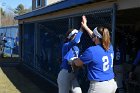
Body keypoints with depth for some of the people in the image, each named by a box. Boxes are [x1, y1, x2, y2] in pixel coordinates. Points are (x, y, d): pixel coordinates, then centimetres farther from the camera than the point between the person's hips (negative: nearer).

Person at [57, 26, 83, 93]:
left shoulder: (76, 48, 12)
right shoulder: (66, 45, -12)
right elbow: (75, 41, -34)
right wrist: (82, 28, -37)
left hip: (73, 74, 8)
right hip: (65, 74, -8)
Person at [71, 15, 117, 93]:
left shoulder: (91, 51, -17)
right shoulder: (110, 47, 4)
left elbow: (78, 63, -2)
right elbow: (97, 37, 22)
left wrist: (72, 62, 22)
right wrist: (85, 27, 32)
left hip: (99, 87, -7)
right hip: (112, 84, 7)